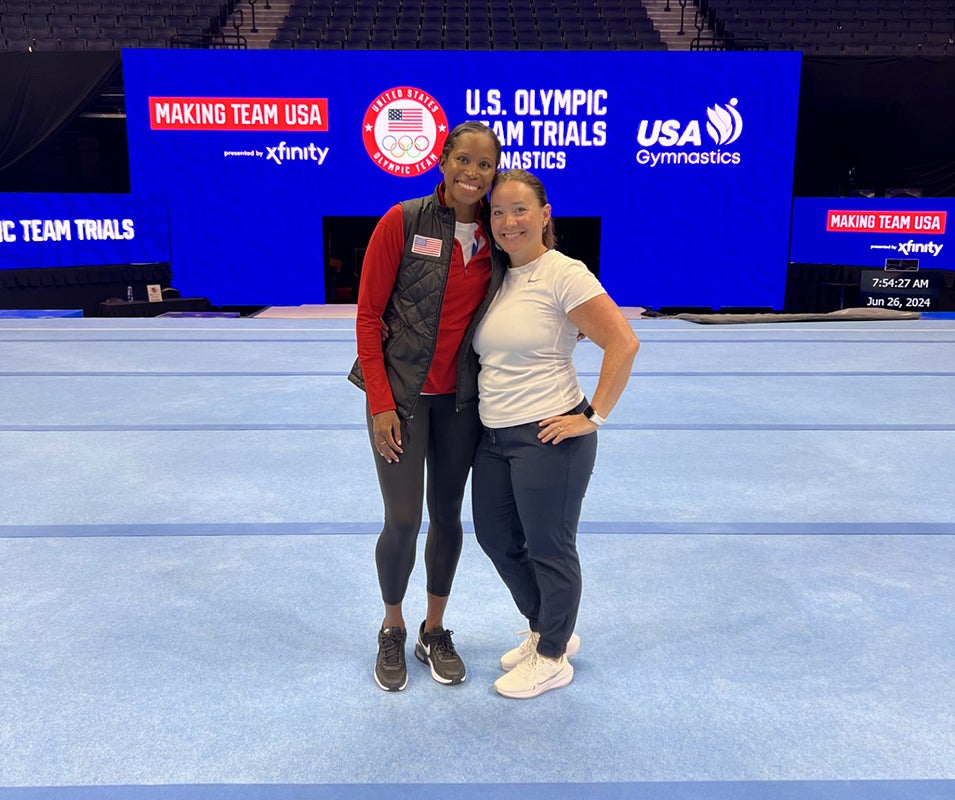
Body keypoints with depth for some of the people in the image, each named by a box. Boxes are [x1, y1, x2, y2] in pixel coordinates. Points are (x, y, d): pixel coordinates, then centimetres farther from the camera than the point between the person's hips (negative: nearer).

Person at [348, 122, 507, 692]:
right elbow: (368, 315, -9)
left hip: (461, 398, 4)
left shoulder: (498, 235, 2)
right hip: (401, 393, -3)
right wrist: (381, 403, -12)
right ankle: (393, 632, 26)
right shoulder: (403, 222, -9)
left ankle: (435, 632, 32)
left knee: (448, 515, 12)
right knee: (403, 520, -2)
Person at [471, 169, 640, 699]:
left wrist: (593, 416, -17)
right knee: (495, 538, 17)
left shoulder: (563, 274, -12)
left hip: (548, 437, -8)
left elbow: (623, 343, -18)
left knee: (548, 549, 6)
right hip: (493, 436, 8)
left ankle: (552, 659, 28)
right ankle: (546, 631, 40)